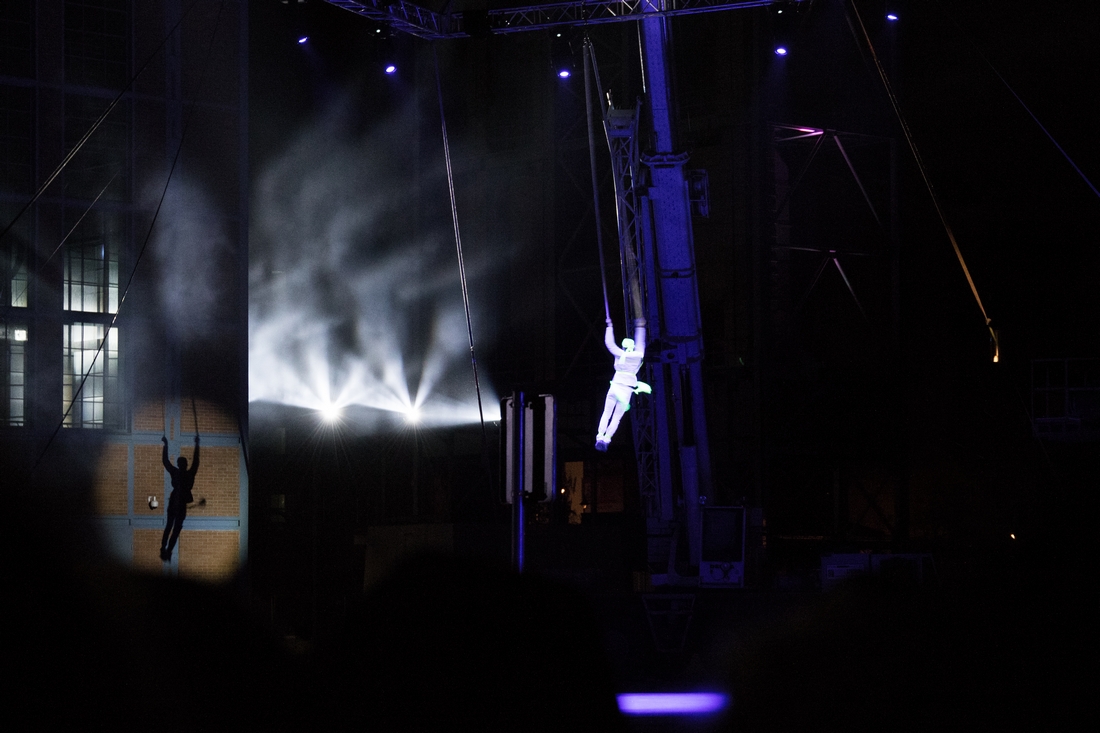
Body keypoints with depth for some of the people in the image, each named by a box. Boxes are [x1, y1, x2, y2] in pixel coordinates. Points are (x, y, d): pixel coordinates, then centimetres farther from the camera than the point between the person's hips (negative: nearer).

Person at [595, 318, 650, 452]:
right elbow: (640, 343, 22)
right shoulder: (638, 355, 4)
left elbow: (609, 343, 9)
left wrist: (609, 326, 20)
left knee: (606, 414, 5)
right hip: (626, 392, 0)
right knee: (616, 418, 3)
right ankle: (607, 439, -8)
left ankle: (600, 436, -10)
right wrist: (640, 328, 36)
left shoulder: (620, 354, 0)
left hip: (615, 387, 0)